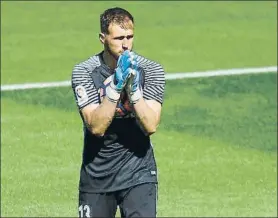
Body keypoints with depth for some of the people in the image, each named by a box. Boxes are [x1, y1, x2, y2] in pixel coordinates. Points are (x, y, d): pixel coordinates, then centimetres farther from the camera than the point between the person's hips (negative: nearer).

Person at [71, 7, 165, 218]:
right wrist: (115, 87, -27)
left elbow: (150, 126, -17)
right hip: (96, 173, 1)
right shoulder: (84, 72, -9)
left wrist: (133, 89, -27)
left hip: (138, 171, -1)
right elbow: (96, 127, -19)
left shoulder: (150, 70, -7)